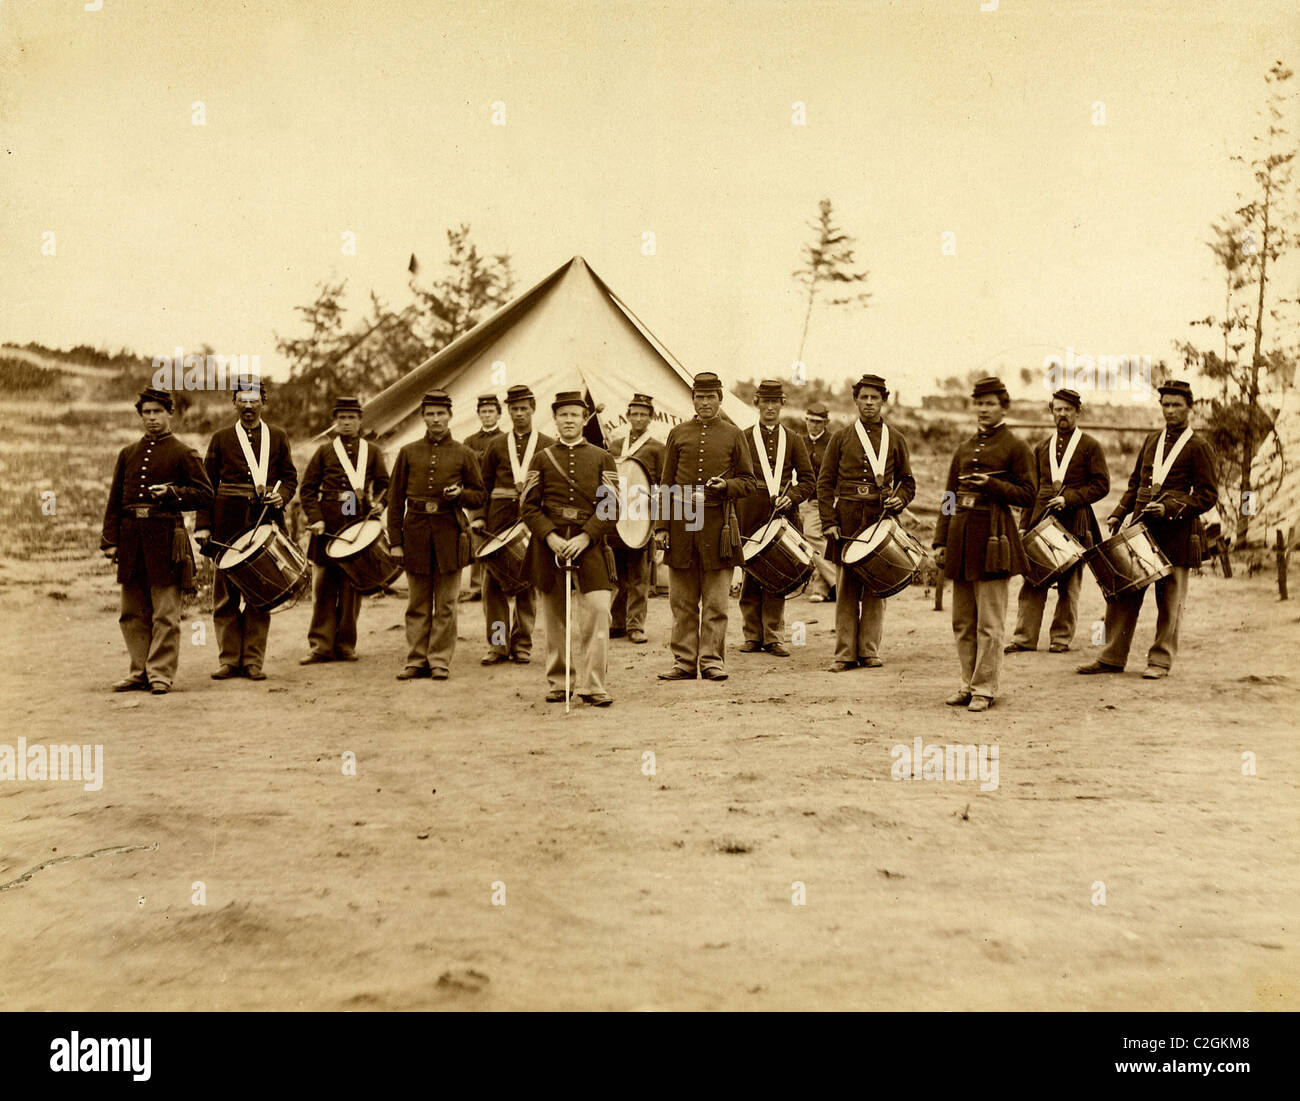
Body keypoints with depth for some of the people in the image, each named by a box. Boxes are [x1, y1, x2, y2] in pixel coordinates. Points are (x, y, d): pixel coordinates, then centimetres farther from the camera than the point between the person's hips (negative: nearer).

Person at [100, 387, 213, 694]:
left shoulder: (183, 454, 3)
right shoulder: (127, 454, 15)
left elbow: (205, 494, -1)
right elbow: (114, 500, 14)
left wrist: (172, 492, -16)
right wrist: (110, 540, 6)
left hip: (165, 537, -5)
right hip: (131, 538, 5)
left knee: (165, 614, -4)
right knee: (133, 612, 8)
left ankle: (161, 674, 1)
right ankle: (140, 672, 17)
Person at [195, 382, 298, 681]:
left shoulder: (278, 437, 10)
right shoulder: (222, 438, 8)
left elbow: (290, 477, 10)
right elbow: (207, 485, 6)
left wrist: (281, 496, -12)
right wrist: (203, 526, -1)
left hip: (265, 521, 0)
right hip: (228, 523, 0)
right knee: (226, 593, 2)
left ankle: (253, 661, 8)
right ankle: (229, 660, 10)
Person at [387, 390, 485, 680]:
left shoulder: (464, 454, 5)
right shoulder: (408, 453, 7)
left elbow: (479, 496, 9)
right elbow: (395, 499, 7)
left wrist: (459, 494, -14)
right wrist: (395, 541, 1)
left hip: (449, 533, -1)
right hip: (416, 532, 1)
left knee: (445, 605, 3)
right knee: (417, 605, 6)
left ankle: (440, 661, 10)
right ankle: (417, 661, 14)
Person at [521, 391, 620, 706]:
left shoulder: (602, 458, 7)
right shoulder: (541, 459, 9)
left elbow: (611, 508, 0)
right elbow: (529, 506, 4)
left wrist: (585, 537, -13)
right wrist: (550, 537, -11)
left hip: (589, 544, -1)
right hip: (550, 545, 1)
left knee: (598, 612, -11)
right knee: (555, 618, 6)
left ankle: (593, 686, -4)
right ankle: (558, 683, 18)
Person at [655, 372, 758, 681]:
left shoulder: (733, 435, 6)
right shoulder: (678, 433, 9)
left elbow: (749, 482, 7)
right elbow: (666, 484, 9)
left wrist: (726, 486, -14)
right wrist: (661, 526, 2)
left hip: (718, 523, -2)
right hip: (682, 523, 2)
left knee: (715, 602, 1)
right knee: (682, 602, 5)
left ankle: (712, 661, 8)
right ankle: (684, 662, 12)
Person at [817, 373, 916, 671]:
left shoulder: (895, 439, 10)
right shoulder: (841, 437, 7)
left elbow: (907, 481, 15)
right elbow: (825, 482, 4)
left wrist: (900, 499, -7)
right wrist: (829, 521, -5)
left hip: (881, 518, 1)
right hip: (848, 519, -1)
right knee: (846, 588, 1)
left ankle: (869, 651, 10)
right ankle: (845, 653, 5)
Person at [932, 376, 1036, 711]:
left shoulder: (1015, 447, 0)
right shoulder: (965, 448, 16)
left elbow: (1028, 495, -3)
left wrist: (991, 484, -16)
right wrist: (941, 540, 10)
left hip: (992, 536, -6)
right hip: (961, 534, 6)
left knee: (989, 622, -3)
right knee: (962, 621, 9)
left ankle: (985, 689, 3)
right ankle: (968, 684, 18)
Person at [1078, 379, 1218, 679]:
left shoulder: (1199, 447, -2)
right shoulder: (1151, 441, 15)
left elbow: (1207, 496, -6)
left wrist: (1169, 509, -18)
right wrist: (1118, 515, 8)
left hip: (1176, 533, -5)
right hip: (1140, 529, 5)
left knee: (1169, 601, 2)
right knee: (1123, 594, 5)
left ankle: (1161, 660, 12)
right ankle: (1113, 656, 12)